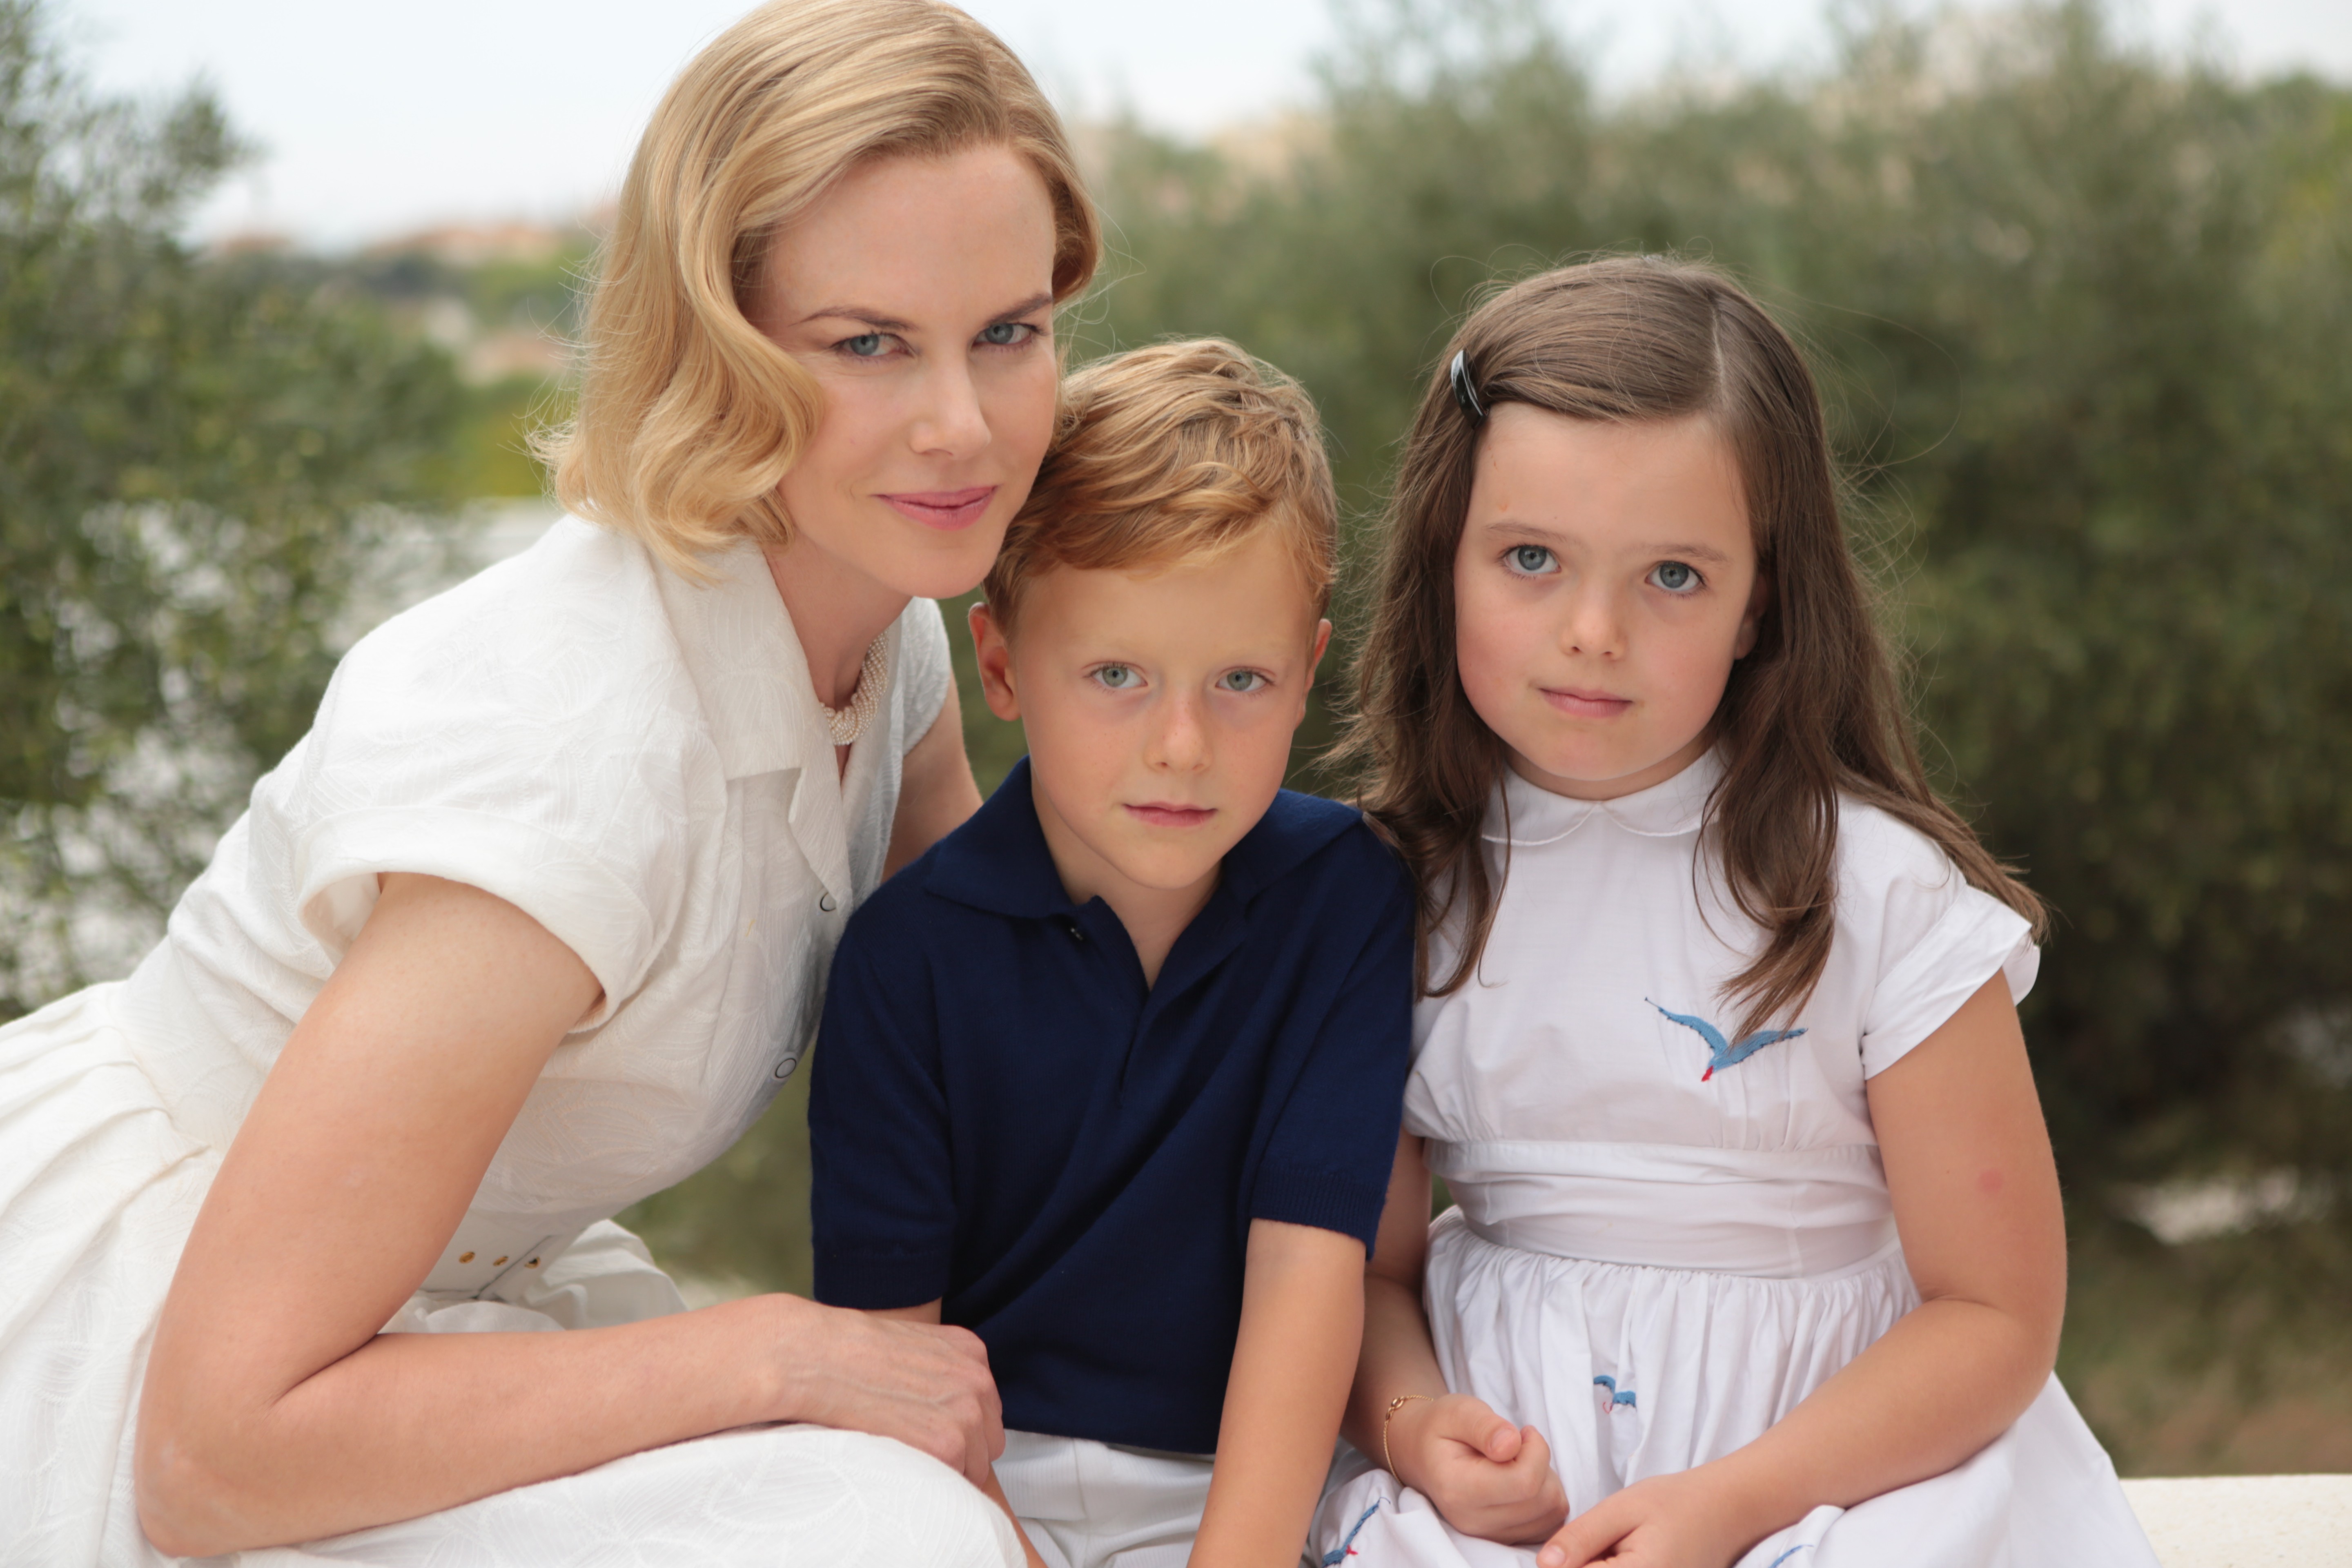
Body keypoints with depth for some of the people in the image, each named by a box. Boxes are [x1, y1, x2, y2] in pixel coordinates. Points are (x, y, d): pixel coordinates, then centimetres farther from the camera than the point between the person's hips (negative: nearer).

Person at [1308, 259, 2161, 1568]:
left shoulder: (1878, 892, -8)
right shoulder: (1408, 883, 0)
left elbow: (1998, 1314, -7)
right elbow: (1372, 1262, 7)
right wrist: (1412, 1426, -15)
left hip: (1837, 1452, -1)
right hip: (1504, 1458, 1)